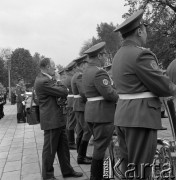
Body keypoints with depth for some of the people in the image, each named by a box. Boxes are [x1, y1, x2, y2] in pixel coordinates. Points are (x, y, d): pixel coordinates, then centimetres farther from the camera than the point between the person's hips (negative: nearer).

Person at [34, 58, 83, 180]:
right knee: (50, 149, 5)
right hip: (51, 120, -10)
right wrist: (58, 81, -6)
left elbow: (62, 92, 17)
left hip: (58, 119, 10)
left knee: (63, 147, 17)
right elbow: (64, 92, -19)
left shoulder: (47, 79, 11)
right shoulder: (42, 81, -21)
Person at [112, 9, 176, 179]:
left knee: (126, 165, 18)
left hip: (122, 115, 9)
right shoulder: (141, 54, -16)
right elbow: (162, 85, -14)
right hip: (141, 117, -9)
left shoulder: (118, 55, 14)